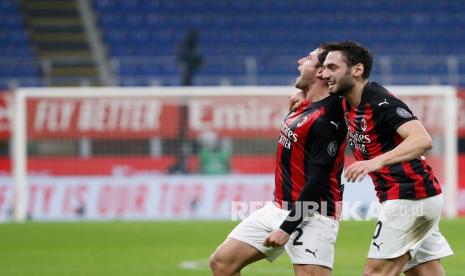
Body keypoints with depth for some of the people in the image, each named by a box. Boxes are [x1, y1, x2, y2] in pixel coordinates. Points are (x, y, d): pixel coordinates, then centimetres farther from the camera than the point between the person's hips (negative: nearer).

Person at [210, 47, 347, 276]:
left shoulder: (325, 121, -19)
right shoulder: (303, 104, 6)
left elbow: (317, 181, -22)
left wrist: (286, 229, -22)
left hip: (312, 215, -10)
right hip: (279, 206, 10)